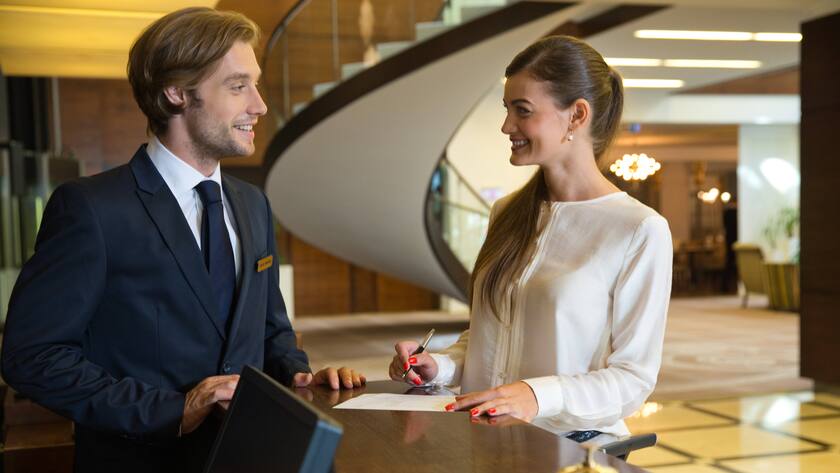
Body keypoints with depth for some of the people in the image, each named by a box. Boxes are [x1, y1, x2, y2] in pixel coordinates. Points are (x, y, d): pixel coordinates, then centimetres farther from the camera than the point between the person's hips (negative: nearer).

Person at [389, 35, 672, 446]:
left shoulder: (640, 231, -7)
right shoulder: (507, 213, 12)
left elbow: (634, 377, -7)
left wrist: (540, 395, -23)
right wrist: (441, 366, 0)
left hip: (572, 444, -5)